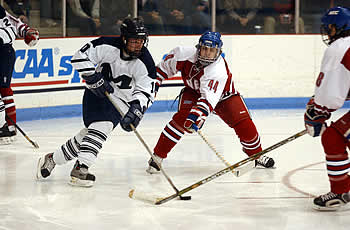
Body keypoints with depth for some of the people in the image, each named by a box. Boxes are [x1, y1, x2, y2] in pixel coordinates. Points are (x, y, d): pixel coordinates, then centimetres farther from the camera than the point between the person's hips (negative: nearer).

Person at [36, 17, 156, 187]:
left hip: (120, 101, 1)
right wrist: (94, 78, -24)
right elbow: (80, 57, -15)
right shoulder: (107, 46, -19)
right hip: (97, 91, -1)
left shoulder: (145, 63, -16)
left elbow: (145, 91, -18)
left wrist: (136, 109, -36)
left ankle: (52, 159, -1)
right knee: (100, 125, -20)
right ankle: (80, 168, -20)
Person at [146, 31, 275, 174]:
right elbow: (166, 66, -4)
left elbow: (208, 99, -49)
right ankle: (157, 156, -18)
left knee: (243, 123, -14)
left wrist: (197, 115, -62)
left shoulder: (219, 70, -39)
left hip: (222, 95, -1)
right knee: (181, 119, -25)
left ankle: (256, 154, 12)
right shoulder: (185, 54, -27)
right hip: (193, 91, 2)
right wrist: (155, 81, -2)